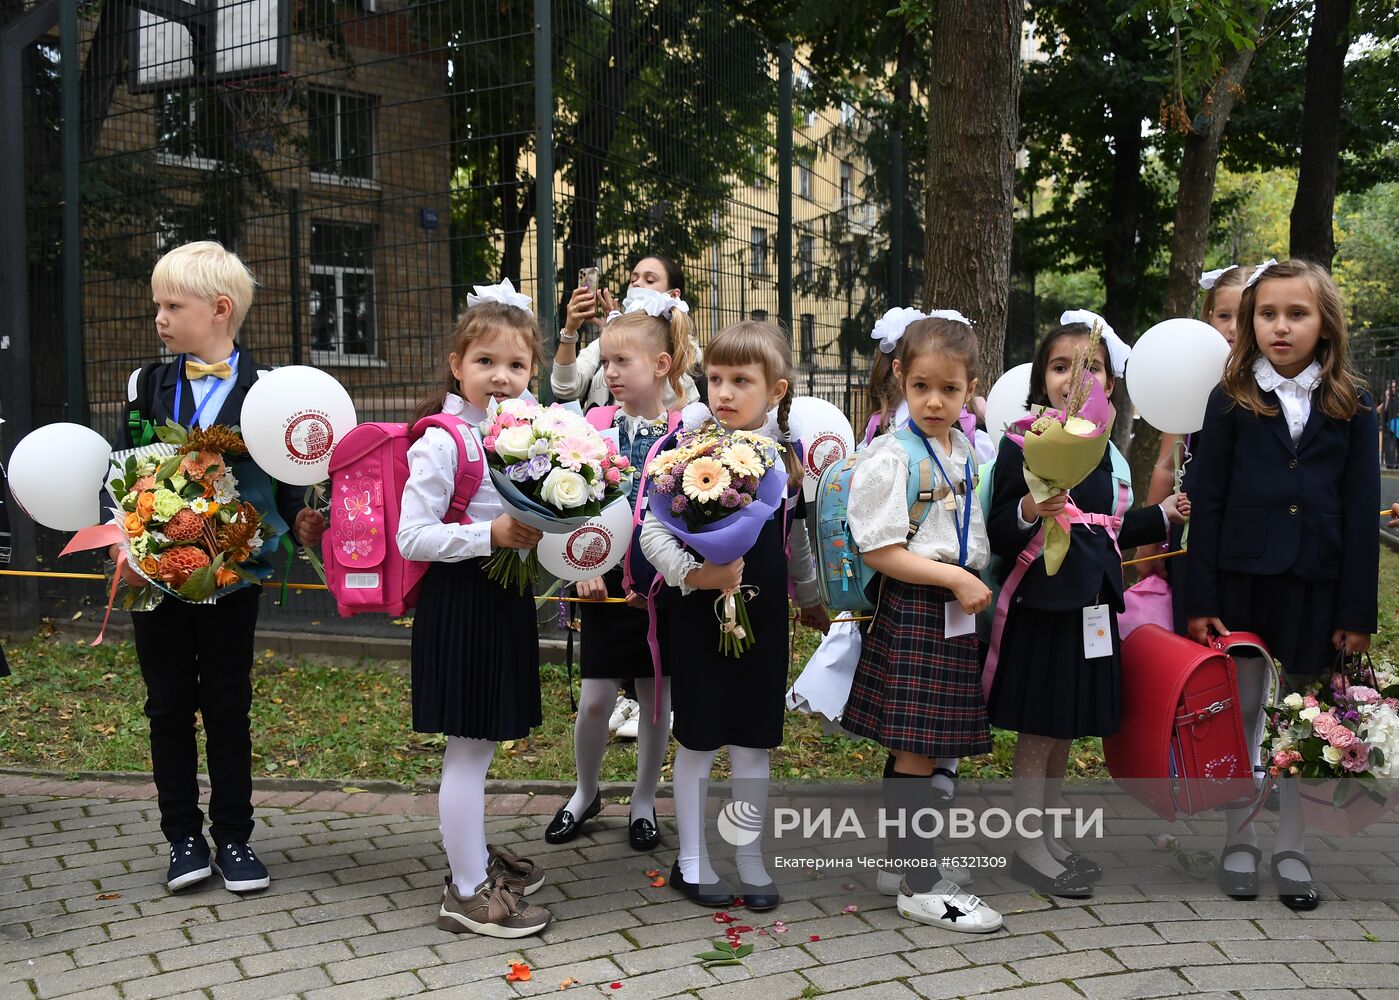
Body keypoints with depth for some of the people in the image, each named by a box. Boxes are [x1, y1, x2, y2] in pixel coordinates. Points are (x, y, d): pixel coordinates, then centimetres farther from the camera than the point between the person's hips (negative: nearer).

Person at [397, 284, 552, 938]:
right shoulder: (441, 443, -17)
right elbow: (411, 537, -21)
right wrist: (491, 535, -27)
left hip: (505, 598, 8)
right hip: (460, 603, -8)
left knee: (481, 745, 20)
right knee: (468, 751, 0)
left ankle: (476, 856, 37)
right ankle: (466, 893, 13)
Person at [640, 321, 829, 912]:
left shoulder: (788, 455, 2)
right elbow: (653, 532, -13)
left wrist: (811, 600, 24)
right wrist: (693, 574, -28)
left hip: (763, 614, 3)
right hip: (698, 615, -3)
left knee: (754, 742, 11)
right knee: (698, 740, 7)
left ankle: (750, 858, 27)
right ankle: (691, 860, 24)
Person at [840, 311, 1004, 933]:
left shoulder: (969, 452, 12)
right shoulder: (891, 456, -12)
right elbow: (878, 551, -16)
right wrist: (955, 579, -17)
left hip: (959, 608, 7)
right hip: (913, 609, -7)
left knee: (916, 748, 15)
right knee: (914, 750, -2)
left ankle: (903, 857, 28)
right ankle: (920, 888, 7)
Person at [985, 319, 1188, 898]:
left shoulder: (1103, 452, 11)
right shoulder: (1022, 447, -11)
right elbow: (998, 534, -14)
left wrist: (1162, 515, 25)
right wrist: (1029, 511, -32)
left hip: (1092, 606, 7)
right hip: (1044, 607, -7)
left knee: (1066, 731, 15)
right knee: (1038, 734, 1)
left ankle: (1046, 835, 28)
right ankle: (1028, 848, 14)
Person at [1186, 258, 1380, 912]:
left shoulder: (1351, 406, 2)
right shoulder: (1231, 401, 0)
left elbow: (1361, 512, 1)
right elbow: (1206, 502, -2)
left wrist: (1358, 612, -3)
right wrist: (1201, 600, -7)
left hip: (1318, 585, 1)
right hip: (1243, 576, -1)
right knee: (1239, 712, 8)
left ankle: (1290, 850, 23)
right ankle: (1239, 841, 23)